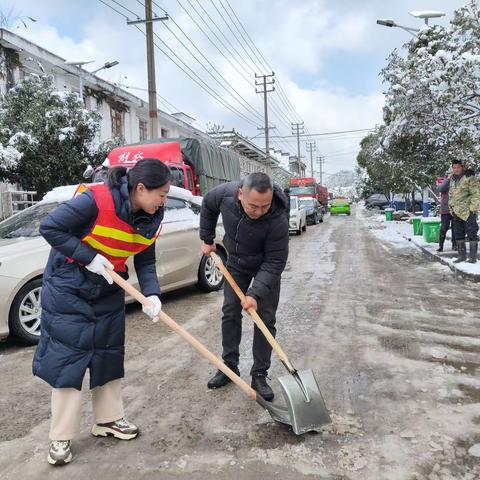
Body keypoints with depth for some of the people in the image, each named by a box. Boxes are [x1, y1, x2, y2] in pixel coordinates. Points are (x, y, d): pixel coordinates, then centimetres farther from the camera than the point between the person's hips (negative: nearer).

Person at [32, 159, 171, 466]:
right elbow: (50, 227, -22)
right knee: (67, 357, -2)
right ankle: (62, 436, 14)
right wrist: (89, 257, -25)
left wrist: (152, 295, -18)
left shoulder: (151, 218, -8)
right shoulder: (96, 199, -29)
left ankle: (108, 419, 30)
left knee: (109, 353, 12)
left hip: (109, 291, 6)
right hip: (69, 287, -6)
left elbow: (146, 263, -2)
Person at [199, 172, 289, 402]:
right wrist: (207, 239, 3)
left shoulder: (278, 219, -38)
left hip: (265, 267, -3)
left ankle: (259, 375, 10)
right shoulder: (226, 193, -28)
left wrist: (255, 294, -35)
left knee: (265, 319, -3)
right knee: (230, 312, 6)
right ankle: (229, 365, 21)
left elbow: (274, 263, -29)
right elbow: (208, 205, -3)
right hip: (236, 262, 3)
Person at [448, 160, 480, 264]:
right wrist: (451, 207, 13)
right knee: (458, 235, 11)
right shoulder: (452, 180, 15)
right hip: (456, 213, 8)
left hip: (468, 212, -7)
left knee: (471, 234, -3)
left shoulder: (469, 178, -7)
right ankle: (462, 256, 20)